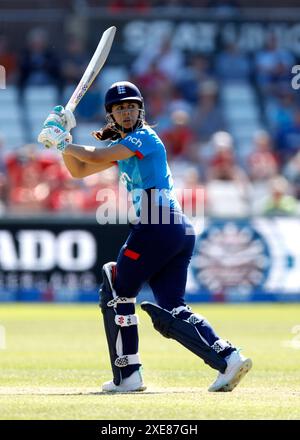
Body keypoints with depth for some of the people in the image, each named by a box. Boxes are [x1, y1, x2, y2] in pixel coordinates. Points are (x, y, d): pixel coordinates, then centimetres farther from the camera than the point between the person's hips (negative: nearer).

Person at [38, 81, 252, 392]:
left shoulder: (144, 137, -5)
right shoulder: (124, 145, 23)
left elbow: (96, 157, -16)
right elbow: (79, 170, 26)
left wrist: (62, 143, -3)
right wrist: (64, 142, 13)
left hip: (156, 228, -9)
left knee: (117, 292, 2)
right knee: (171, 311, 3)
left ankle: (128, 376, 2)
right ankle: (228, 358, -11)